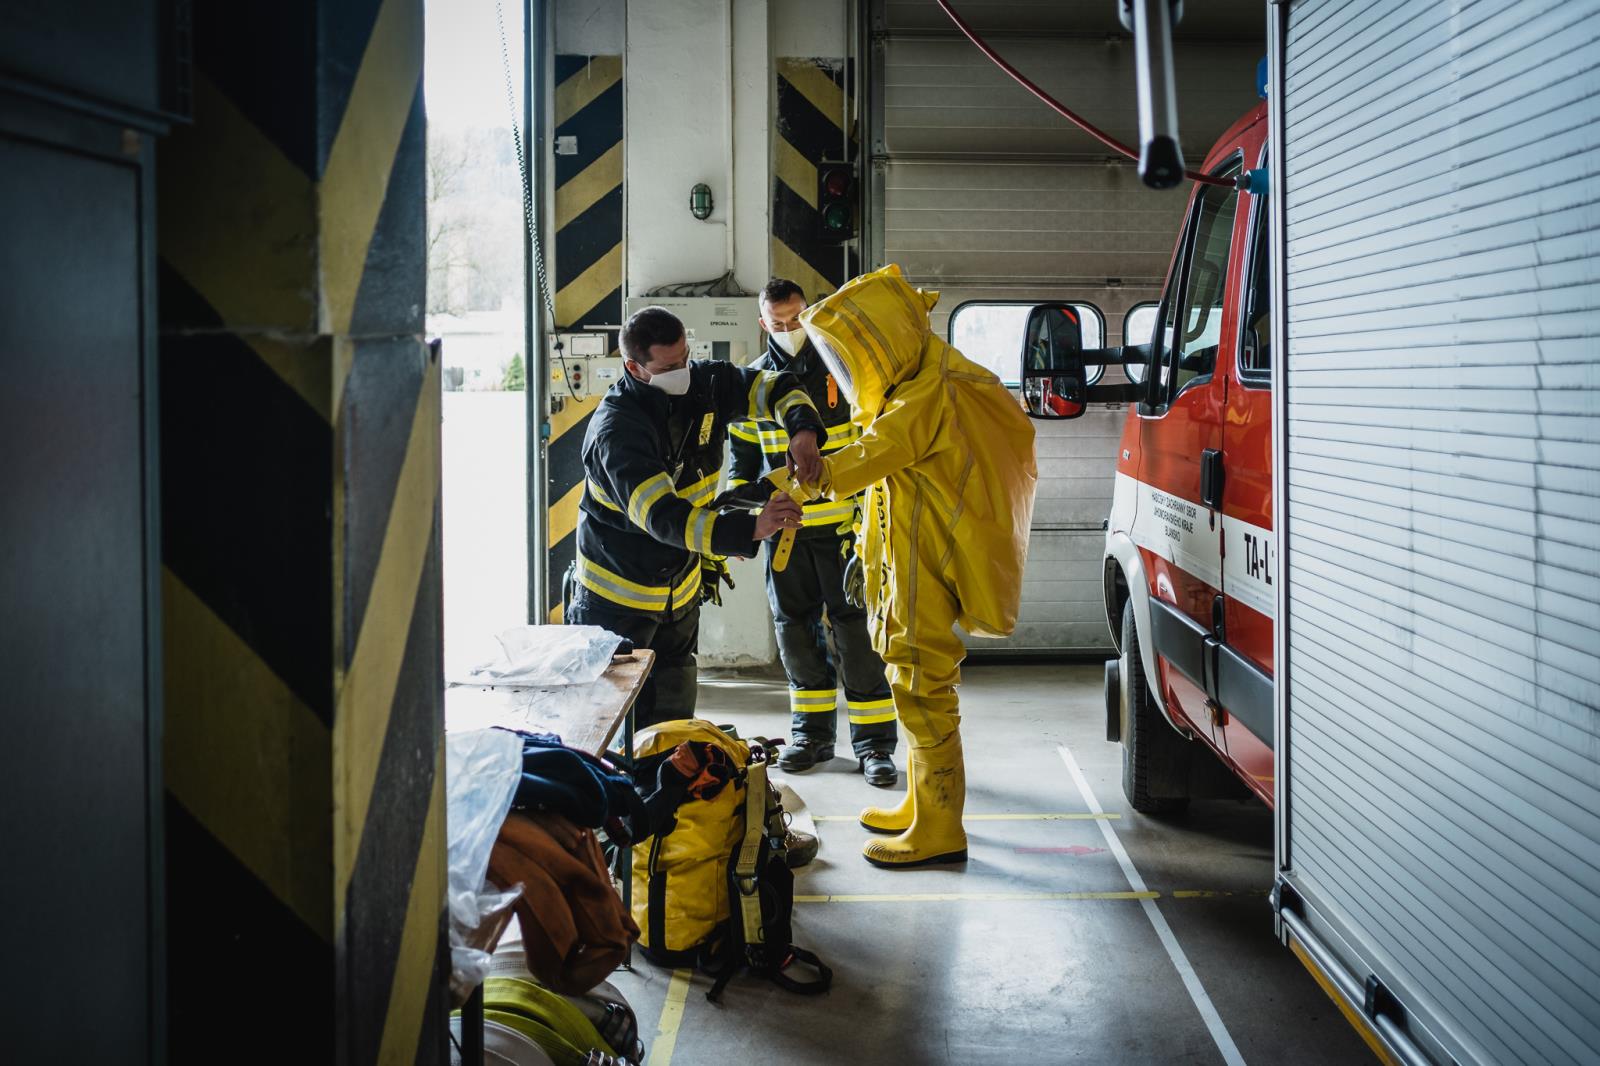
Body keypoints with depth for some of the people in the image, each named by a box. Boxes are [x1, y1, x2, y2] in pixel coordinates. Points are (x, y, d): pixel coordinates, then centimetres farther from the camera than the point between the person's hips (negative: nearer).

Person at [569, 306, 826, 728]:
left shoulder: (703, 384, -6)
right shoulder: (615, 428, -27)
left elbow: (777, 387, 4)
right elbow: (661, 517, -37)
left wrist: (804, 431, -19)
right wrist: (751, 528, -47)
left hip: (680, 596, 6)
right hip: (617, 602, -6)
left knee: (674, 719, 13)